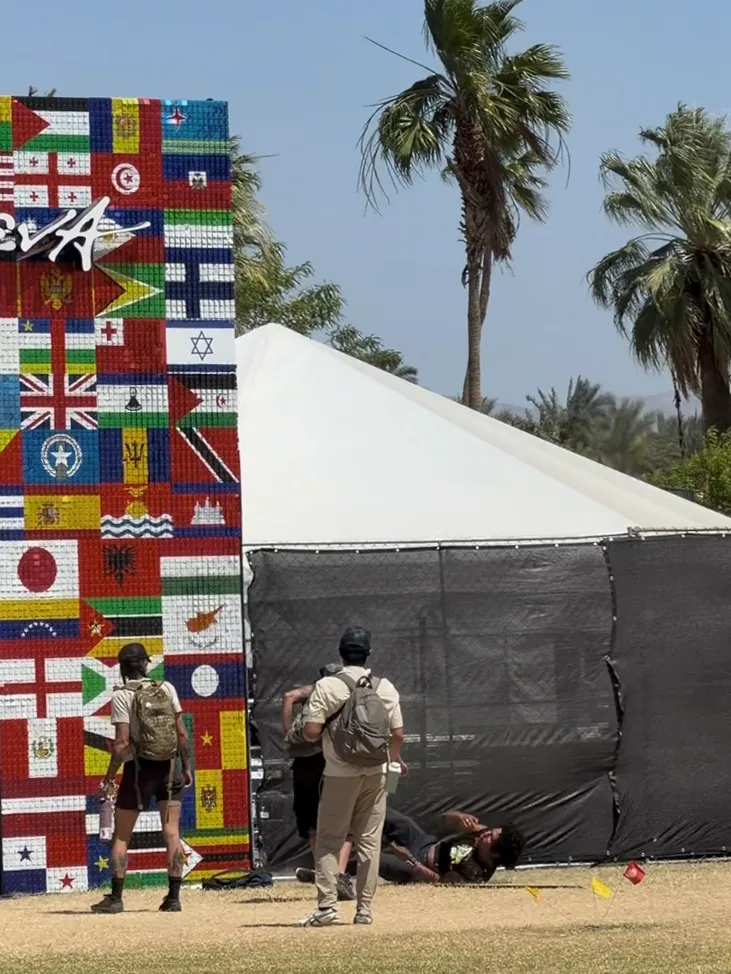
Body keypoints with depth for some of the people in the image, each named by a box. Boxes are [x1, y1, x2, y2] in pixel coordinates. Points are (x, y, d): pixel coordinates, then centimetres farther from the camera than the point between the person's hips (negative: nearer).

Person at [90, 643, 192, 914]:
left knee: (121, 835, 6)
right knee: (172, 833, 5)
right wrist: (186, 767, 11)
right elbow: (181, 733, 1)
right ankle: (173, 897, 2)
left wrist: (109, 778, -8)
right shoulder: (167, 689, 1)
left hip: (139, 767, -3)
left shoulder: (122, 696, -9)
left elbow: (122, 742, -14)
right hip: (169, 767, 3)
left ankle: (115, 898, 3)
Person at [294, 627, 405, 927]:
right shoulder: (385, 688, 2)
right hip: (376, 774, 3)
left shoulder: (327, 686, -7)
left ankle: (327, 906, -8)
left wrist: (309, 721, 11)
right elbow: (398, 733, 2)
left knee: (329, 840, 3)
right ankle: (364, 909, 7)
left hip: (340, 774, -3)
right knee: (369, 842, 9)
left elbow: (311, 732, -13)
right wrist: (395, 758, 22)